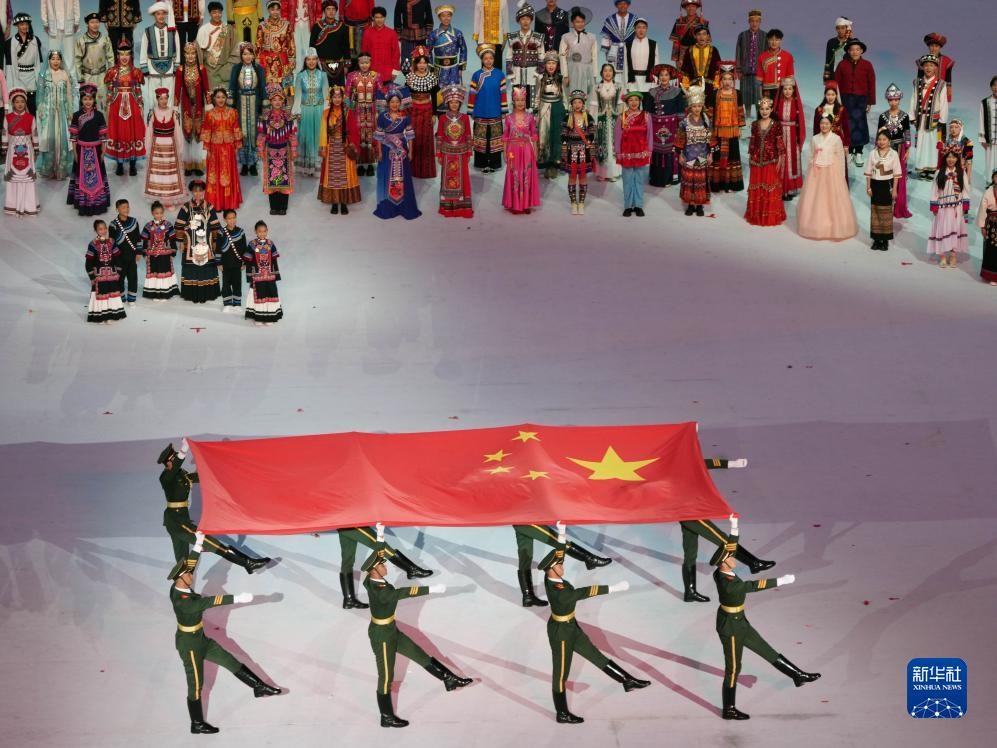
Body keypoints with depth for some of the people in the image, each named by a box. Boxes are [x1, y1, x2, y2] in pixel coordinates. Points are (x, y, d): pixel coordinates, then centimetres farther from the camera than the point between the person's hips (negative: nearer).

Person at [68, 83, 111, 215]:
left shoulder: (99, 115, -2)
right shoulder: (77, 115, -2)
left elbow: (103, 135, 1)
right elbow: (74, 135, 1)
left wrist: (102, 151, -2)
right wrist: (75, 152, -2)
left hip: (95, 150, 0)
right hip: (81, 150, 0)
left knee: (96, 176, 4)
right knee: (82, 176, 4)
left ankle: (97, 203, 13)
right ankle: (83, 203, 11)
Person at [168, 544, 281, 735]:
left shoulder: (178, 588, -10)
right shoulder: (182, 601, -35)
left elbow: (190, 564, 2)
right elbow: (209, 602, -40)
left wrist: (198, 544, -2)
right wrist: (237, 598, -40)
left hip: (201, 639, 9)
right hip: (190, 646, -9)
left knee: (231, 661, 15)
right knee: (196, 685, 7)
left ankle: (259, 687, 26)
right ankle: (197, 724, 23)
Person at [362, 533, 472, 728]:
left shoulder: (370, 581, -8)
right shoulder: (380, 592, -34)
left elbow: (377, 556, 4)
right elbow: (404, 592, -37)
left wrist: (380, 536, 5)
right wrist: (431, 589, -38)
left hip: (391, 631, 9)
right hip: (382, 637, -9)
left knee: (421, 655, 15)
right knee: (386, 677, 6)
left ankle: (450, 680, 25)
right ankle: (386, 717, 20)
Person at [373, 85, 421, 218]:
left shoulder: (405, 117, -3)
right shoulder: (382, 117, -4)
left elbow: (409, 136, 1)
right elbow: (379, 136, 0)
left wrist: (410, 152, -1)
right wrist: (380, 152, -2)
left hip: (401, 151, 1)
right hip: (387, 151, 0)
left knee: (403, 178, 5)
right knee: (387, 177, 4)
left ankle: (404, 206, 14)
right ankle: (387, 207, 13)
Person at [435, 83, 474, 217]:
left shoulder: (465, 118, -2)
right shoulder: (442, 118, -3)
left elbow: (468, 137, 2)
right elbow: (439, 137, 0)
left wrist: (469, 154, 1)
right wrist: (439, 154, -2)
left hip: (461, 153, 0)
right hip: (447, 153, 0)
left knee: (462, 179, 4)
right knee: (447, 179, 5)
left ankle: (462, 206, 13)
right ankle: (447, 207, 14)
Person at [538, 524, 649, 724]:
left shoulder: (550, 577, -11)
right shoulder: (558, 591, -36)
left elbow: (559, 553, 0)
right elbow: (585, 592, -40)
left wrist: (561, 533, -9)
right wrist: (613, 588, -40)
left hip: (571, 627, 9)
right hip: (561, 633, -9)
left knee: (597, 656, 17)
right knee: (561, 673, 7)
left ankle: (628, 681, 25)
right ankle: (562, 714, 21)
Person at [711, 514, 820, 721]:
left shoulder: (721, 572, -8)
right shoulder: (727, 585, -33)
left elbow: (731, 547, 4)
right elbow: (753, 586, -31)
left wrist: (734, 527, 0)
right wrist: (781, 581, -27)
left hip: (739, 622, 9)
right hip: (730, 627, -9)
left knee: (767, 651, 18)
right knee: (733, 668, 4)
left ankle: (798, 675, 27)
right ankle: (729, 709, 17)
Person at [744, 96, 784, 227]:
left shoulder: (776, 125, -4)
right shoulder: (755, 125, 5)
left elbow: (780, 143, -4)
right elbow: (752, 142, 10)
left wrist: (780, 160, -7)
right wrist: (750, 158, 8)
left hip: (771, 160, -3)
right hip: (757, 160, 3)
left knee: (771, 188, 0)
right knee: (756, 188, 7)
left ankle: (771, 216, 8)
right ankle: (756, 215, 17)